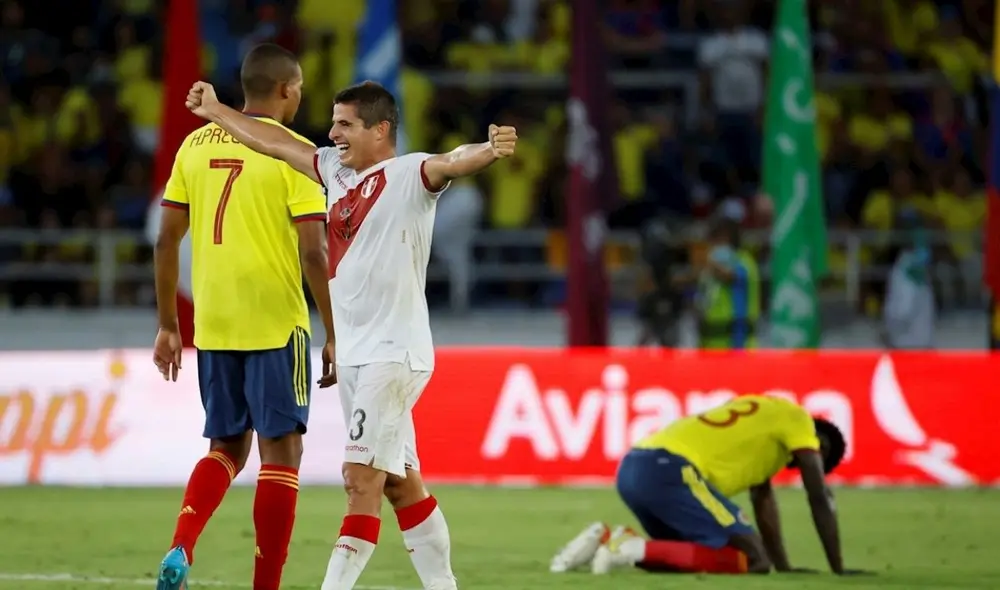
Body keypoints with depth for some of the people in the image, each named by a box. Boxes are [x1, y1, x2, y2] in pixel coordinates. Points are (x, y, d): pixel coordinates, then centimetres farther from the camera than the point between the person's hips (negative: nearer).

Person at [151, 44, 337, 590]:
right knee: (280, 450, 4)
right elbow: (314, 252, -12)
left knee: (226, 447, 16)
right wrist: (334, 336, -5)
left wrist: (168, 326, 16)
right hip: (276, 323, -5)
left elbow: (166, 241, 8)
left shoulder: (196, 145, 8)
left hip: (212, 324, 5)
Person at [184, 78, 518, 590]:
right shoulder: (338, 173, 13)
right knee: (399, 482, 11)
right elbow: (276, 144, 25)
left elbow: (451, 163, -30)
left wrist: (489, 150, -51)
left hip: (393, 354, -8)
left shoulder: (408, 175, -10)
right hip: (353, 354, 8)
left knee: (362, 475, -13)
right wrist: (216, 112, 35)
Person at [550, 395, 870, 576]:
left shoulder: (765, 419, 34)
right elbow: (820, 499, 9)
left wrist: (784, 567, 35)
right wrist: (839, 570, 15)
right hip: (669, 470, -9)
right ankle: (636, 549, -18)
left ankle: (608, 541, 5)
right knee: (751, 559, -8)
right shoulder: (797, 420, 10)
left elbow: (763, 498, 37)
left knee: (698, 553, 24)